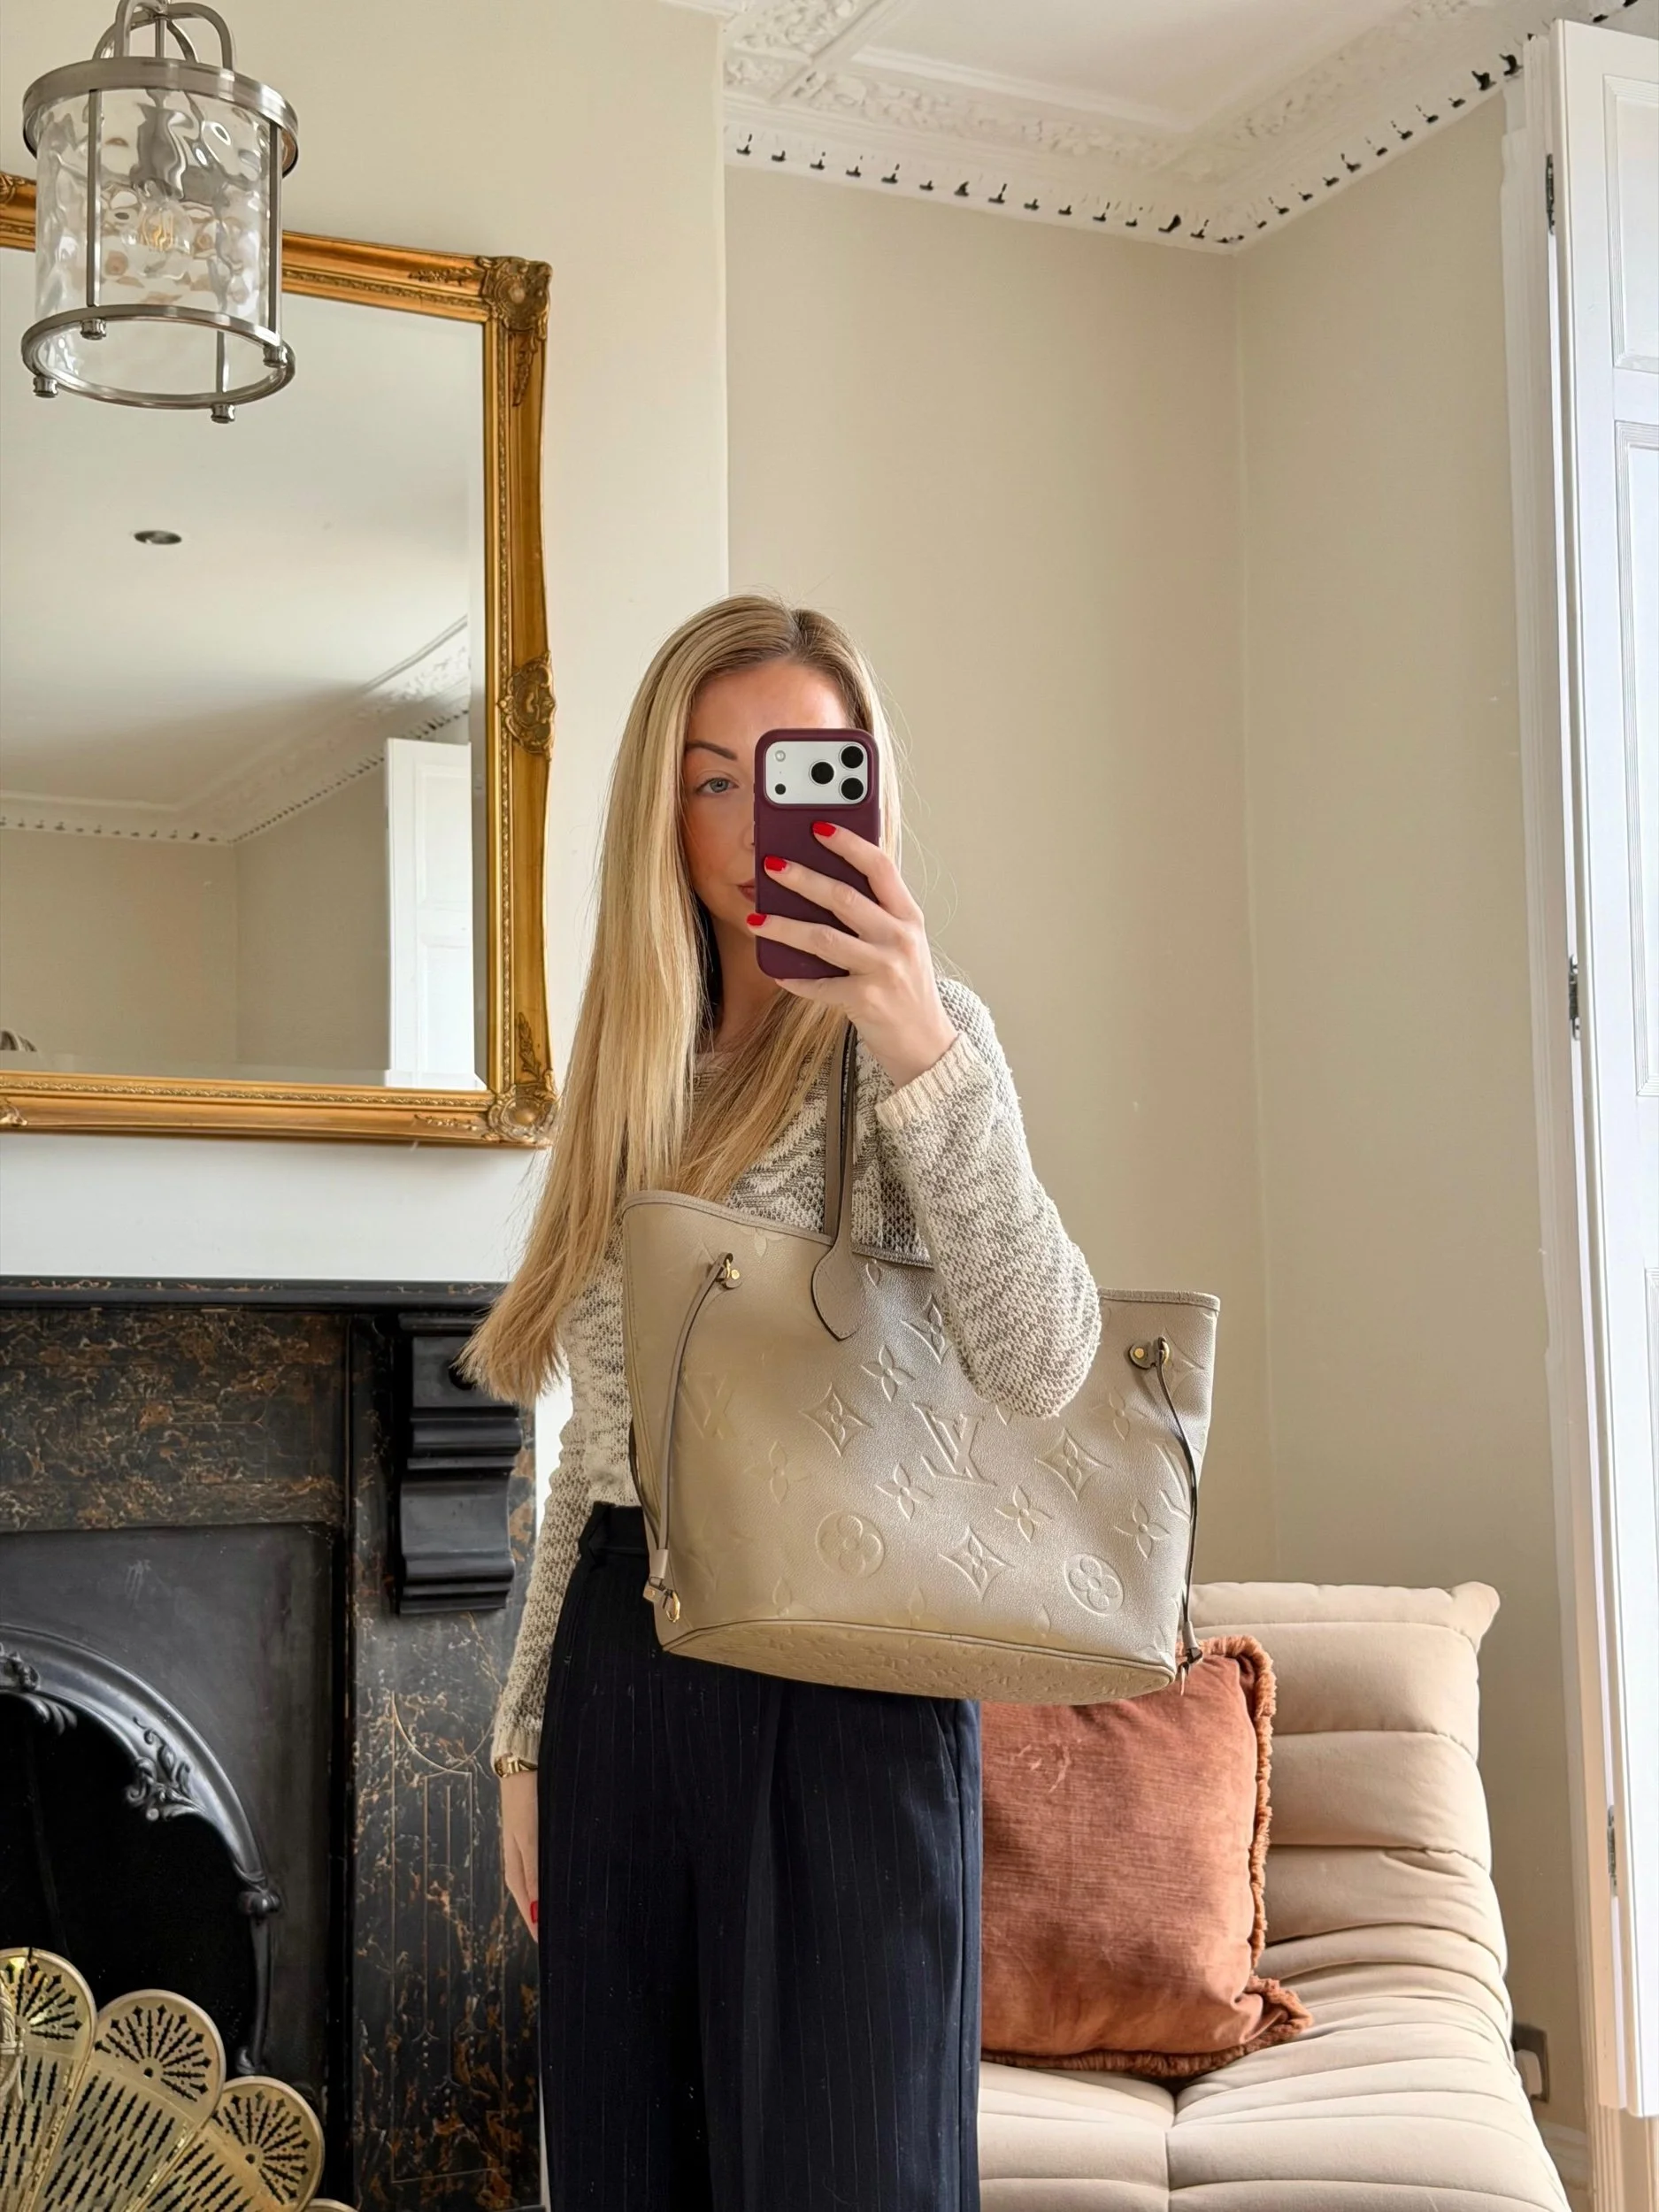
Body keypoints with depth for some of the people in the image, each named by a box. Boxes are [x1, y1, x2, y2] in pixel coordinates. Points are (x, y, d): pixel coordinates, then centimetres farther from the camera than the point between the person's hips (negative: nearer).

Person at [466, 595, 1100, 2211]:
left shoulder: (909, 1033, -4)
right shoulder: (639, 1067, 13)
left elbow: (1037, 1367, -21)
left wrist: (923, 1051, -29)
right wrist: (527, 1732, 15)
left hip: (835, 1678, -6)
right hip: (617, 1669, 6)